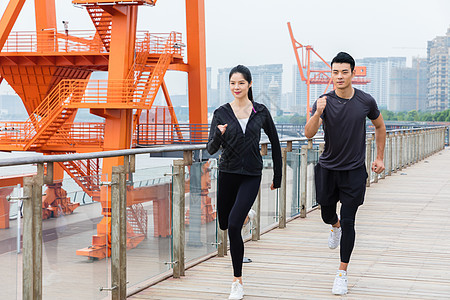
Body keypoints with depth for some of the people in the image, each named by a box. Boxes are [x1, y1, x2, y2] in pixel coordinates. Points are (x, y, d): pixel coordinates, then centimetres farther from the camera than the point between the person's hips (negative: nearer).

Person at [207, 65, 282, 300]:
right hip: (228, 173, 2)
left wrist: (277, 176, 12)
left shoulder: (261, 112, -1)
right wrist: (218, 135, -31)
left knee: (234, 225, -17)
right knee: (224, 224, 17)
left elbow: (274, 142, 10)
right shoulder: (221, 113, -2)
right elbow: (211, 149, -9)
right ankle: (242, 213, 57)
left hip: (252, 175, -2)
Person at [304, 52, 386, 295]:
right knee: (327, 215, 13)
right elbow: (308, 133, -21)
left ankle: (342, 274, 9)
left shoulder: (366, 101, -6)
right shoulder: (325, 102, -10)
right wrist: (318, 114, -39)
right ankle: (335, 228, 52)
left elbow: (380, 127, 13)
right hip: (327, 168, 1)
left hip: (354, 170, -1)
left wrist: (379, 157, 11)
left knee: (348, 222, -3)